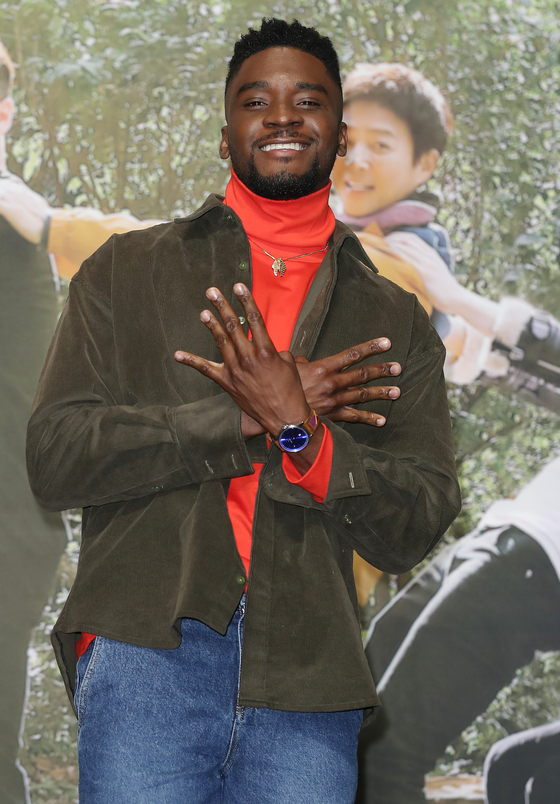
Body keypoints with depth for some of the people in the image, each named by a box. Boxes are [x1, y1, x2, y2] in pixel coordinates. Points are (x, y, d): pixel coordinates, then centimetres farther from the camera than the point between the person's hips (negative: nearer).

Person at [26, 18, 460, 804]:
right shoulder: (128, 271, 11)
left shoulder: (394, 320, 15)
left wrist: (300, 434, -10)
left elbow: (415, 530, 7)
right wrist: (246, 420, -7)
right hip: (148, 650, -1)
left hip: (306, 680, 2)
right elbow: (54, 457, 0)